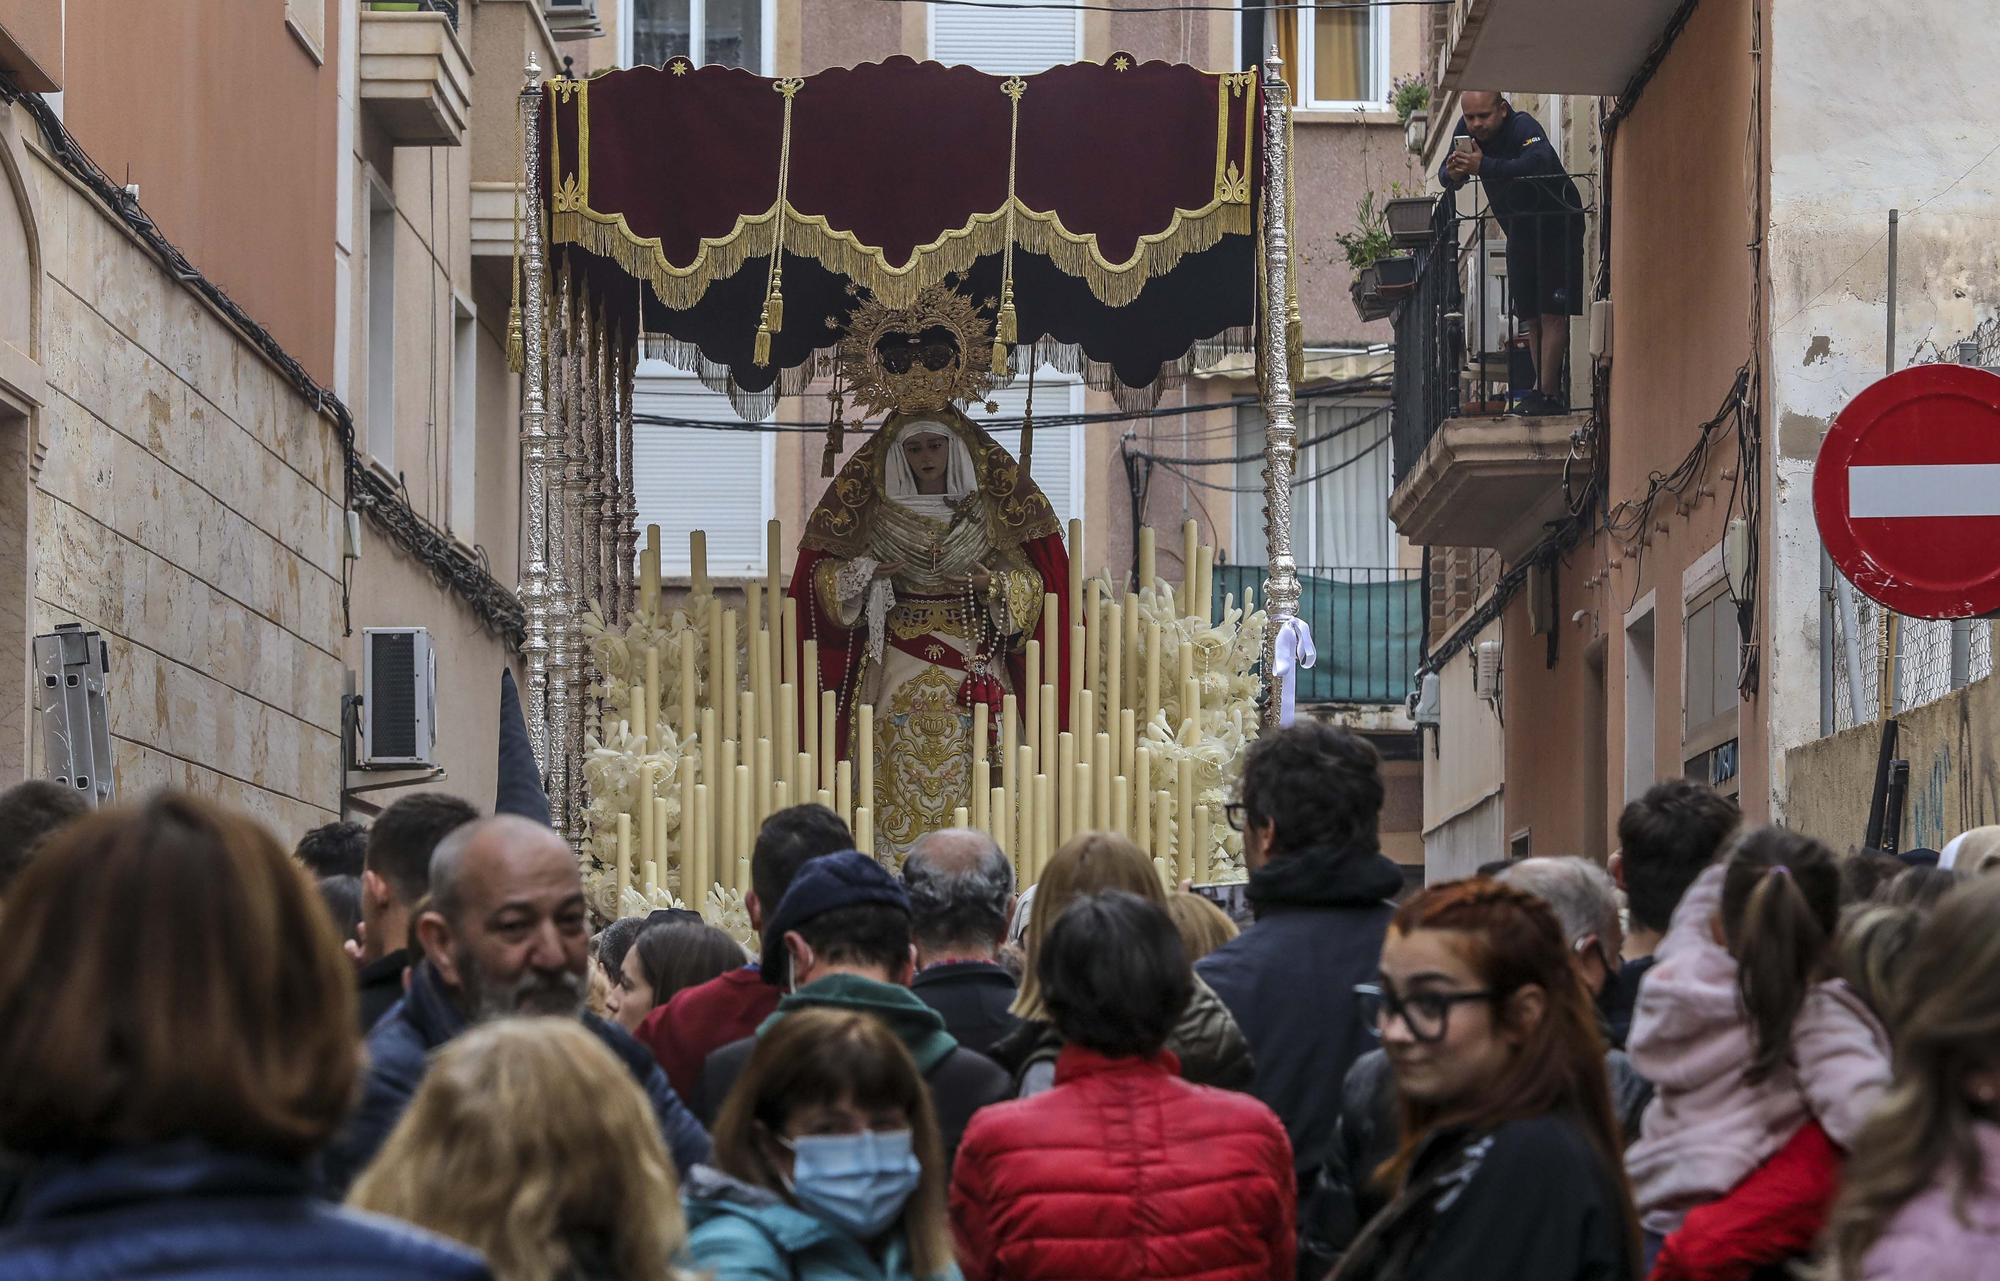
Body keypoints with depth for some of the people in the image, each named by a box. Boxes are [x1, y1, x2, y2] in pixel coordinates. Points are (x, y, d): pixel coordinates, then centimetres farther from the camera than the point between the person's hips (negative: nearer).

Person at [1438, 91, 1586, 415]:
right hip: (1520, 231, 8)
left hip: (1557, 227, -8)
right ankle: (1551, 392, 17)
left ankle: (1546, 392, -15)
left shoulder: (1523, 127, -27)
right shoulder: (1466, 131, -5)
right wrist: (1453, 174, -28)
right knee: (1531, 316, 10)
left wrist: (1484, 167, -52)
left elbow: (1539, 163, -47)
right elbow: (1446, 176, -3)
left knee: (1552, 312, -12)